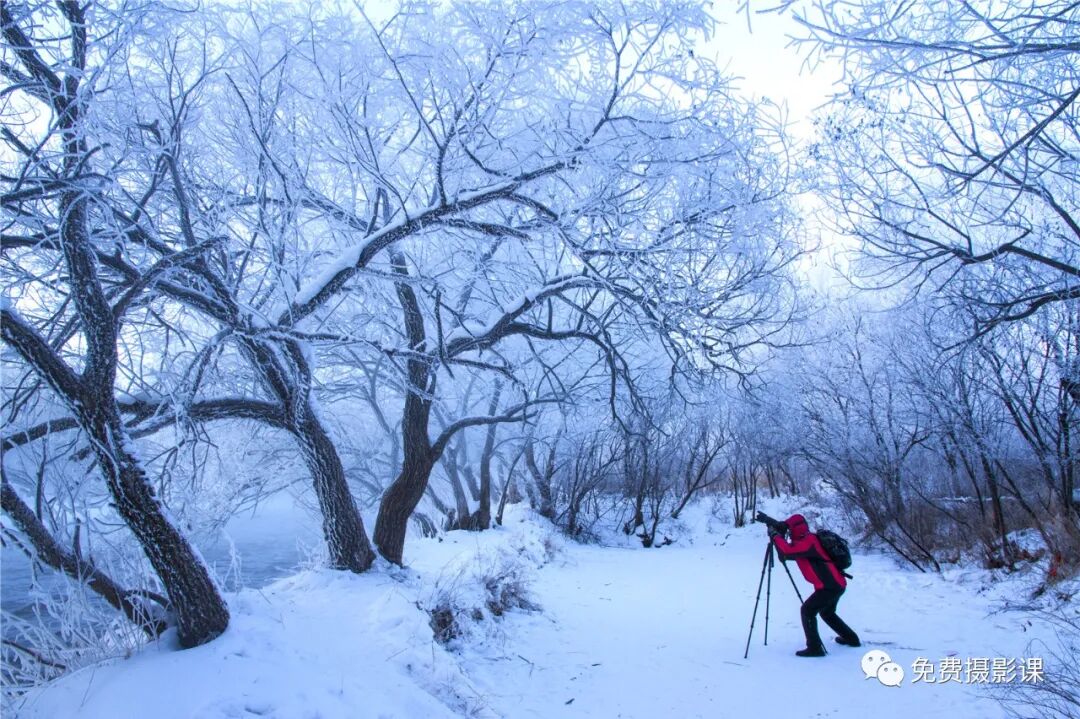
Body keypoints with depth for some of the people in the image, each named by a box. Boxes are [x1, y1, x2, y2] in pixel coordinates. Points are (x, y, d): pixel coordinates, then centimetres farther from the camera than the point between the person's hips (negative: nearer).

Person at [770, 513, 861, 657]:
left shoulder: (808, 541, -18)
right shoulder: (805, 540, 12)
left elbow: (788, 552, -31)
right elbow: (789, 552, 13)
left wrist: (776, 535, -19)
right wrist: (779, 536, 0)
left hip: (830, 586, -11)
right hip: (836, 584, 11)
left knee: (807, 611, -11)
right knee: (827, 613, 28)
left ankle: (815, 648, -11)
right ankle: (852, 638, 42)